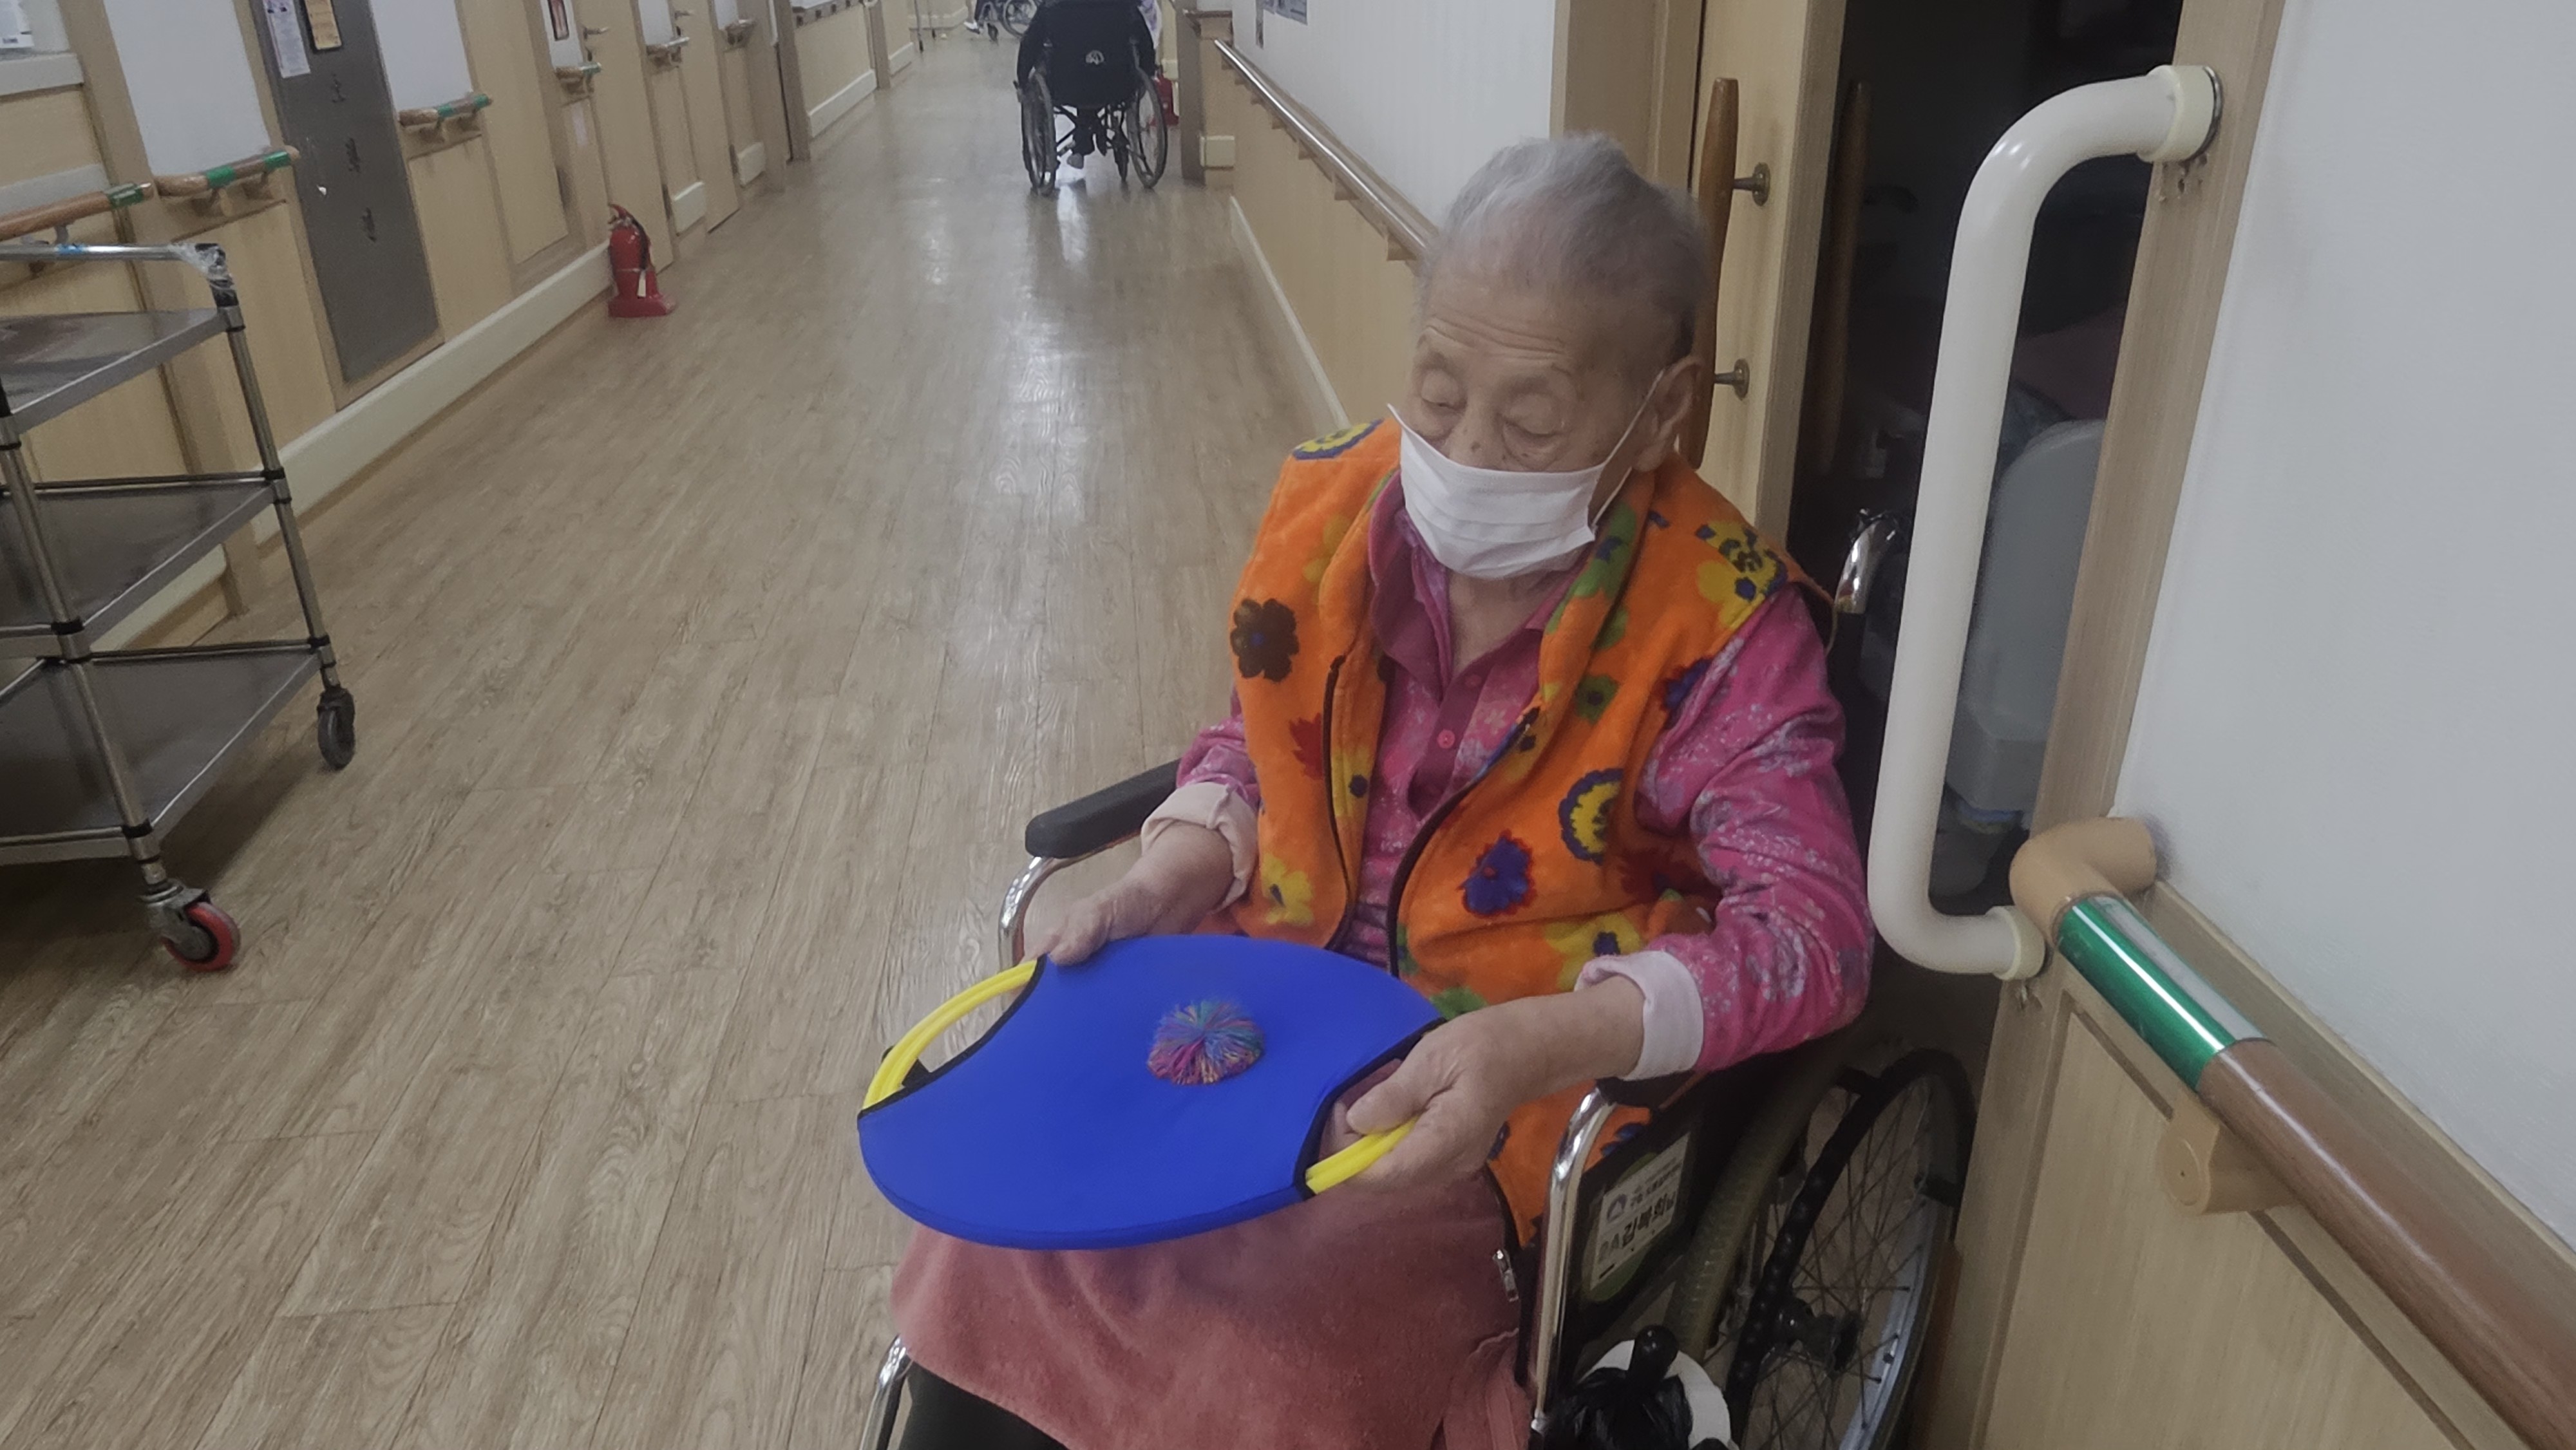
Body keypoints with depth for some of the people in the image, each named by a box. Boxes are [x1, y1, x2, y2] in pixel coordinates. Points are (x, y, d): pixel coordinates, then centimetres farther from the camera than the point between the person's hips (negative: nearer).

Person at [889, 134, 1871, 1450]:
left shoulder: (1719, 619, -16)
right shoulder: (1334, 504, -4)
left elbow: (1812, 930, -20)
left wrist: (1540, 1043, -35)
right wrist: (1170, 882, -9)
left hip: (1501, 1092, -3)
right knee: (995, 1271, -6)